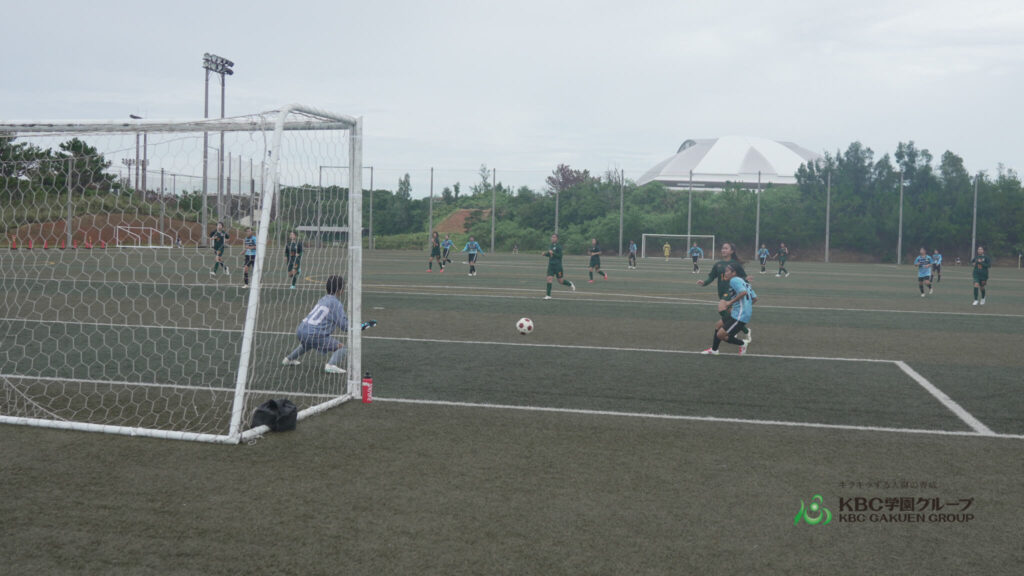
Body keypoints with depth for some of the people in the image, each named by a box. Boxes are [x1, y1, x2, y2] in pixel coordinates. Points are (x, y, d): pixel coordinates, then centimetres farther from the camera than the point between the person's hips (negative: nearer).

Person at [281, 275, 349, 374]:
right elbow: (344, 326, -9)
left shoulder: (323, 300, 19)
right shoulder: (336, 303, -5)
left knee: (307, 343, 42)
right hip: (314, 334, -8)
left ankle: (289, 359, 52)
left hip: (300, 330, 9)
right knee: (341, 347, -4)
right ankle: (331, 365, -28)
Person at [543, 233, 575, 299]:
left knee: (560, 281, 4)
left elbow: (560, 256, -16)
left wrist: (553, 253, -27)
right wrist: (545, 253, 4)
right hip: (551, 265, 5)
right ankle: (548, 295, -6)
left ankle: (570, 284, 35)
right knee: (549, 278, -8)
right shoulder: (551, 245, 11)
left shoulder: (559, 246, -10)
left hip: (557, 266, -5)